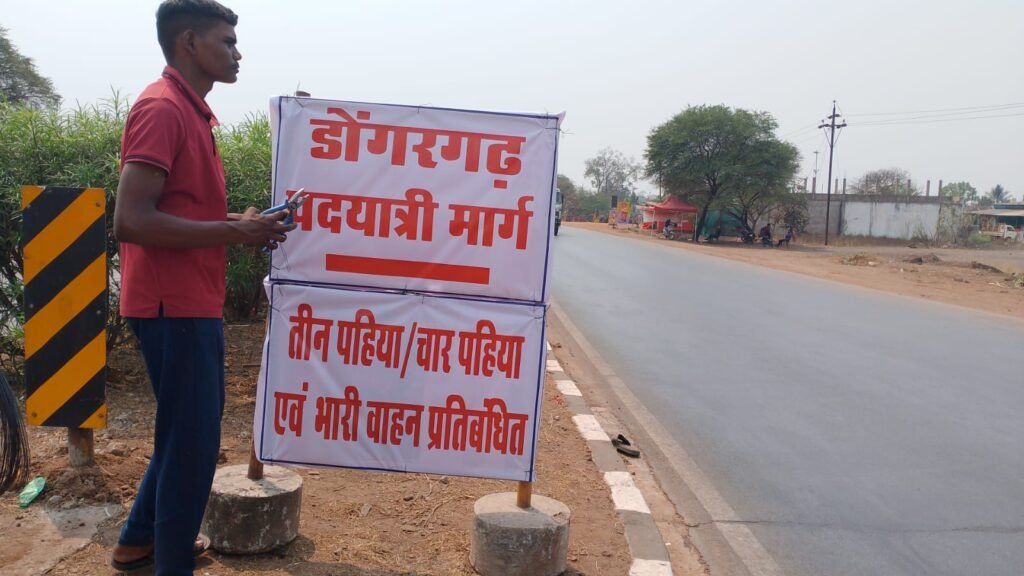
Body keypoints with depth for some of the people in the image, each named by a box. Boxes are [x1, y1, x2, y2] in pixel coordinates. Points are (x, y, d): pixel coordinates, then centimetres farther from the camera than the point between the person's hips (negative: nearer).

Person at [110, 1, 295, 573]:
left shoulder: (191, 112, 15)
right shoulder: (162, 108, -15)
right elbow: (131, 221, -24)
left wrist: (241, 222, 6)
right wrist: (234, 232, -19)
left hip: (193, 301, 10)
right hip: (175, 305, -10)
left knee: (188, 429, 21)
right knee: (193, 439, -1)